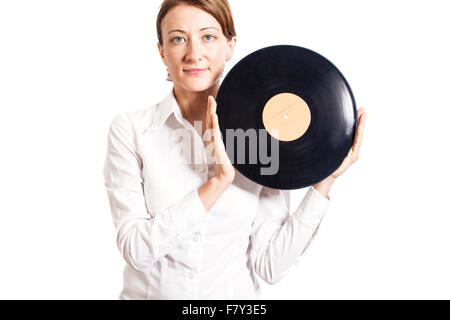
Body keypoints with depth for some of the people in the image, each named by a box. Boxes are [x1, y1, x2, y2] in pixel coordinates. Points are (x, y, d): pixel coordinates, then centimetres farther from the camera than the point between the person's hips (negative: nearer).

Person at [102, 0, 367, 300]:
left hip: (235, 293, 1)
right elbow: (136, 249, -17)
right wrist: (218, 181, -24)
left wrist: (324, 182, -16)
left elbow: (269, 264, -10)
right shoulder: (130, 128, -11)